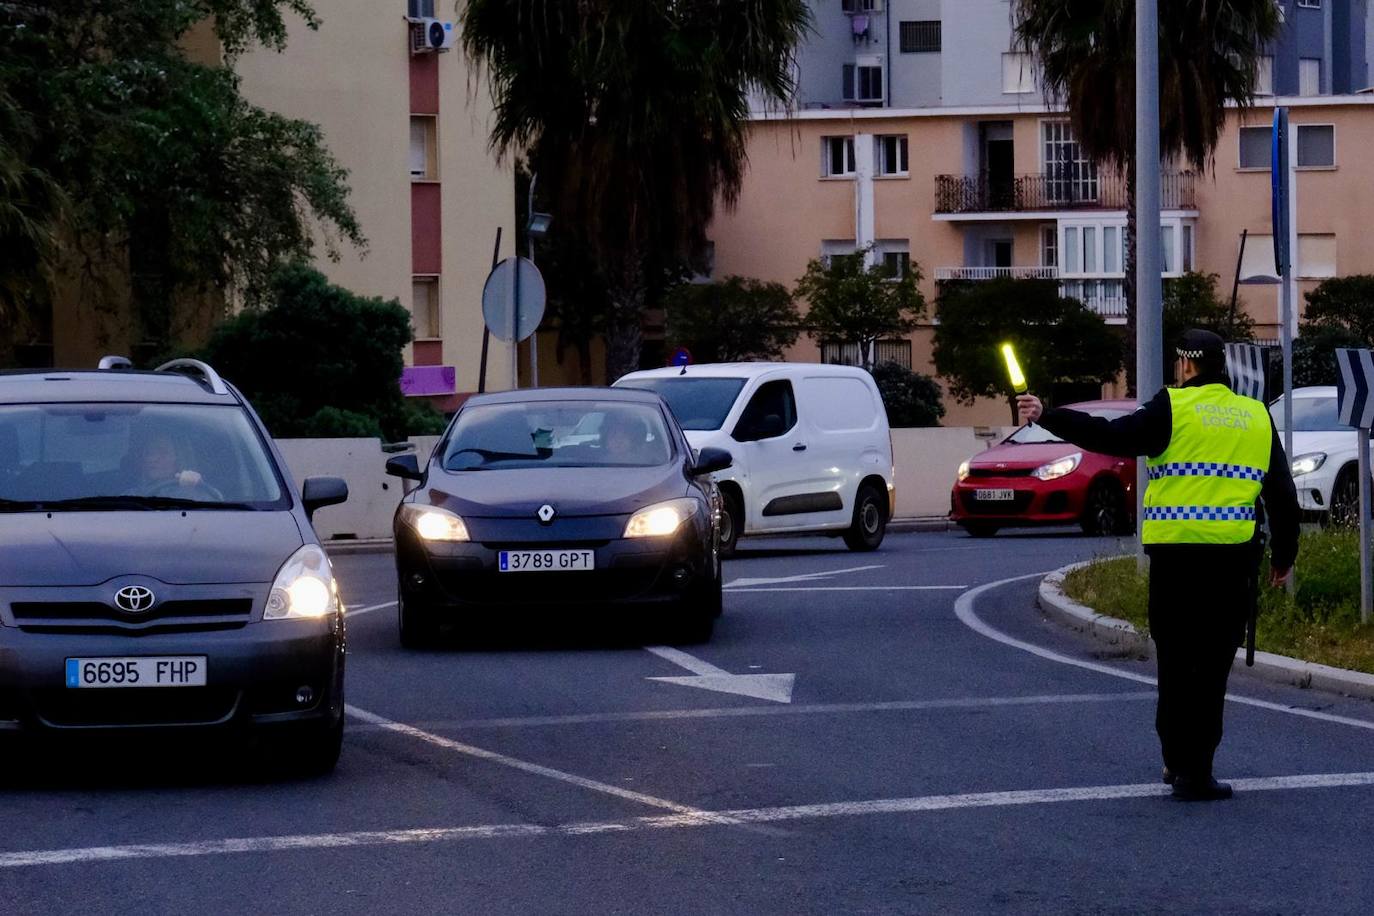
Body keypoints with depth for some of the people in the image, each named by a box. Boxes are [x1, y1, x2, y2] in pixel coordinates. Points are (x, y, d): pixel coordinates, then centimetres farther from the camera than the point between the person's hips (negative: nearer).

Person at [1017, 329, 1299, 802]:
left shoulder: (1174, 409, -2)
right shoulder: (1257, 418, 11)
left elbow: (1111, 436, -10)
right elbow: (1283, 495, 13)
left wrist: (1047, 417, -2)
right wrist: (1283, 557, 22)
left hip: (1176, 553, -2)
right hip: (1235, 558, 3)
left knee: (1175, 661, 8)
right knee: (1213, 664, 6)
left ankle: (1182, 762, 9)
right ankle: (1194, 767, 4)